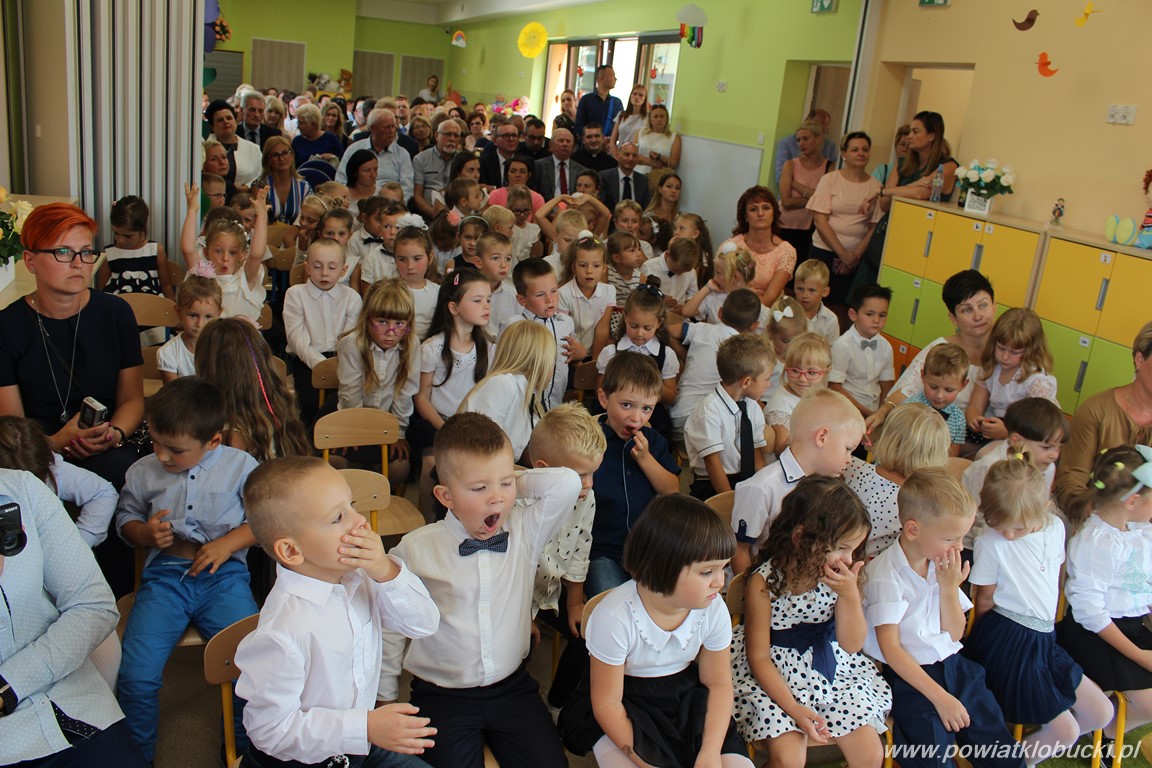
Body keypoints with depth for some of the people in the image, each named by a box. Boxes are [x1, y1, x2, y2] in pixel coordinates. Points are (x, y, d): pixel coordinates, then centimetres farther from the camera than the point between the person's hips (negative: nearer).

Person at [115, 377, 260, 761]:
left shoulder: (240, 466, 0)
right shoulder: (142, 472, 7)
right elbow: (125, 517, 21)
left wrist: (228, 543, -9)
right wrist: (144, 532, -2)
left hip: (222, 574, -2)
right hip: (164, 576, 2)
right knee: (136, 677, -14)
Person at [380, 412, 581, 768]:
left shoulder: (525, 532, -5)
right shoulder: (416, 549, -10)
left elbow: (567, 483, -17)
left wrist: (516, 483, -9)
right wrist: (385, 697, 6)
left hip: (512, 686, 2)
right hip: (442, 696, -2)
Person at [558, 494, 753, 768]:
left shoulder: (713, 609, -15)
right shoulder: (614, 617, -27)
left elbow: (718, 683, -2)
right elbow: (607, 702, -17)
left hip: (687, 699, 4)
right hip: (626, 710, -3)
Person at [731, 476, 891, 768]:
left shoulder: (841, 576, -8)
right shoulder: (764, 582, -20)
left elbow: (852, 645, -5)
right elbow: (758, 656, -13)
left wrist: (850, 593, -20)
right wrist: (794, 709, -20)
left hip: (833, 669, 4)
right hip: (777, 677, -4)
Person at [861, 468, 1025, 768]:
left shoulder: (942, 566, 6)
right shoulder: (885, 576, -16)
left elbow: (955, 633, 9)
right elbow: (890, 648, -18)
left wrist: (949, 586, -5)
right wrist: (939, 696, -20)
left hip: (953, 666, 6)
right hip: (911, 677, -6)